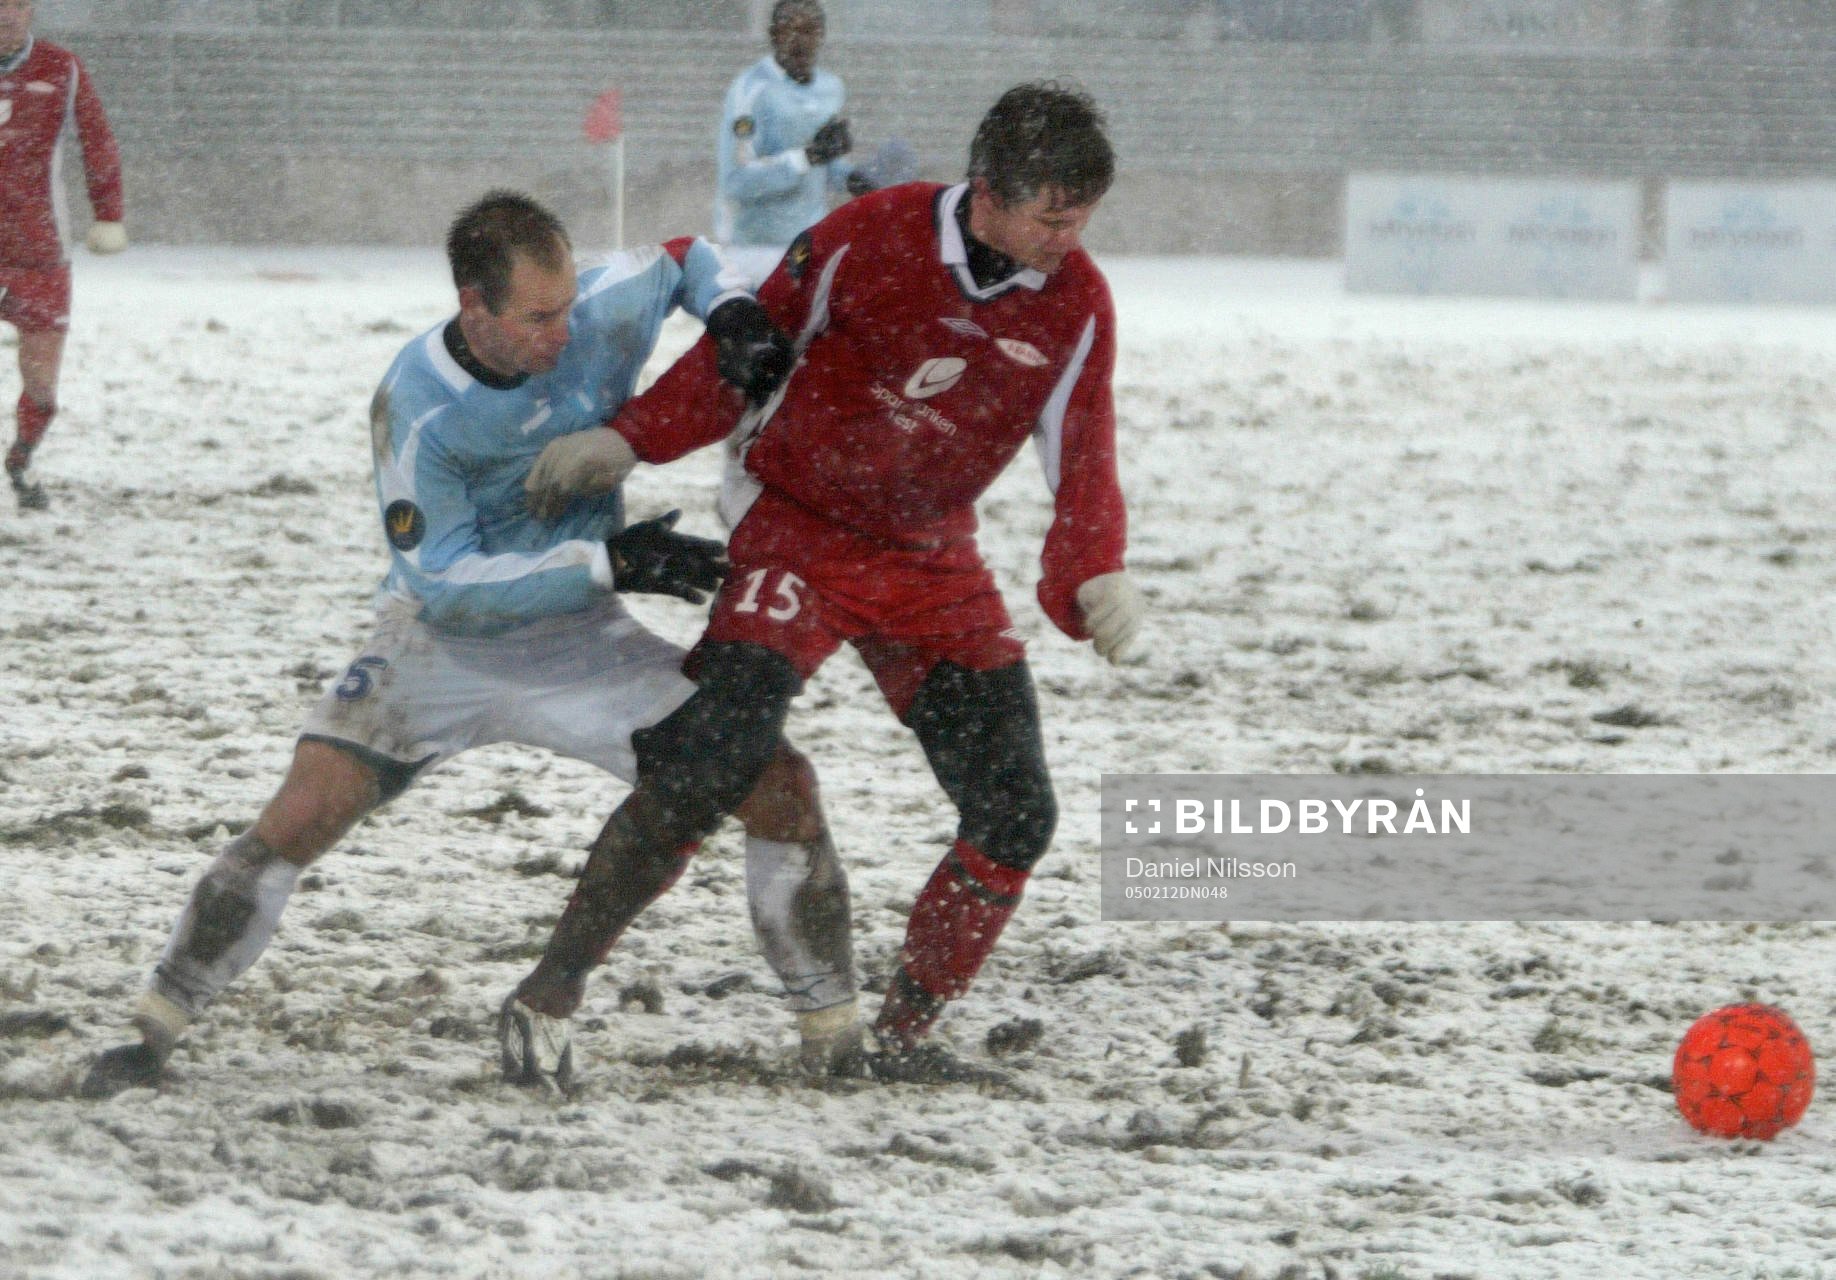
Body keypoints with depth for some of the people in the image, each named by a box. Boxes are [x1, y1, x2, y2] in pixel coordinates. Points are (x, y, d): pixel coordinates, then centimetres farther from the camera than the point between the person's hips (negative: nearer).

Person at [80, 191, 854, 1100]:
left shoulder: (603, 311, -16)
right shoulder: (416, 403, -25)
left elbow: (685, 260, 7)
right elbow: (445, 581, -24)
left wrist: (735, 317, -15)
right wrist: (609, 563, -29)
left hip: (577, 638, 3)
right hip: (441, 640, -3)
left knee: (778, 784, -9)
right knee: (302, 816, -18)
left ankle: (833, 1036, 5)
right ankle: (155, 1031, -4)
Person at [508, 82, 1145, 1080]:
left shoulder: (1076, 304, -7)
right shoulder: (866, 242, -17)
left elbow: (1081, 462, -3)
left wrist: (1095, 577, -22)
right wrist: (626, 442, -16)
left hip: (932, 563, 4)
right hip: (797, 534, -4)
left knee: (1015, 812, -5)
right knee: (713, 755, -23)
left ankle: (902, 1035, 10)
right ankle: (560, 972, -8)